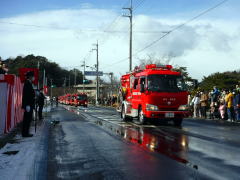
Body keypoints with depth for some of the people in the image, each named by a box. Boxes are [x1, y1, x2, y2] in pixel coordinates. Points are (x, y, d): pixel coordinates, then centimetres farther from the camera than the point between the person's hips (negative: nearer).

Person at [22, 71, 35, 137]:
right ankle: (25, 133, -2)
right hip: (28, 105, -10)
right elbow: (26, 95, -20)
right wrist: (27, 105, -23)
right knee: (27, 119, -6)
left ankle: (25, 132, 18)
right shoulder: (27, 83, -14)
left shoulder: (29, 83, 16)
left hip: (29, 105, 10)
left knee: (27, 119, 12)